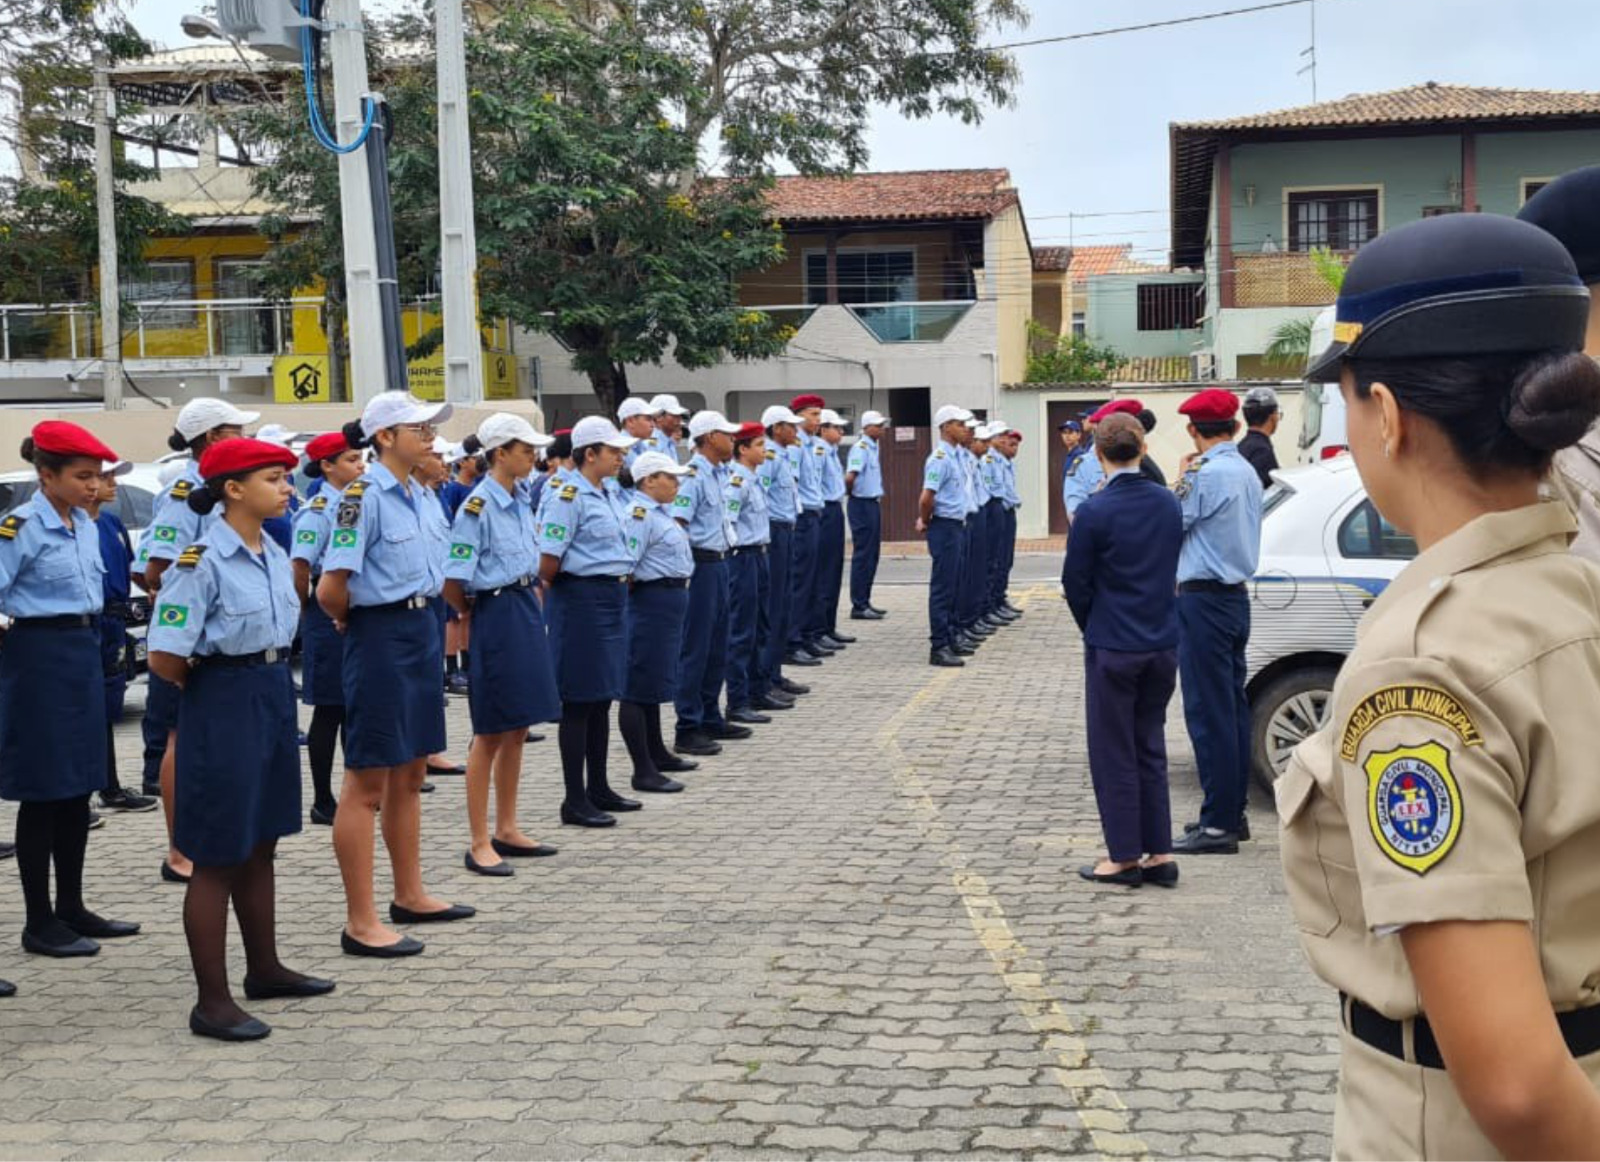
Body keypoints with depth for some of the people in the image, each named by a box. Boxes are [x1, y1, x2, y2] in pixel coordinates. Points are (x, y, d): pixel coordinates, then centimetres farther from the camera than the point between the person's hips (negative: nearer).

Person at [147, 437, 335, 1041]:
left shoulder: (274, 553, 7)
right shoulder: (202, 560, -18)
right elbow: (165, 658, -20)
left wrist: (271, 684, 11)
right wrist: (215, 686, -4)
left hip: (275, 695, 8)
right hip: (225, 704, -8)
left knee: (261, 844, 18)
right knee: (218, 855, 0)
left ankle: (264, 968, 32)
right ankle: (212, 1001, 7)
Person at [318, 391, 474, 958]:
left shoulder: (419, 494, 10)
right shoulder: (363, 495, -16)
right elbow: (331, 589, -20)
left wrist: (426, 617, 13)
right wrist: (351, 619, -2)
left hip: (421, 631, 9)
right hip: (381, 638, -9)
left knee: (409, 774, 17)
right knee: (368, 782, -3)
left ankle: (410, 896, 30)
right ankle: (360, 923, 2)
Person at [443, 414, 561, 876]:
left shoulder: (523, 497, 9)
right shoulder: (478, 506, -16)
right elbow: (451, 582, -17)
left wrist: (530, 602, 13)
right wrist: (470, 613, -2)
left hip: (527, 610, 8)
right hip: (498, 615, -8)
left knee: (517, 730, 14)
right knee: (491, 734, -2)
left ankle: (506, 830, 24)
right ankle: (479, 844, 6)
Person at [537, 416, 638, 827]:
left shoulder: (611, 492, 12)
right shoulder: (570, 497, -15)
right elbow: (548, 561, -18)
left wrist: (623, 579, 12)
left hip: (613, 597, 9)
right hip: (582, 599, -9)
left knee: (603, 695, 15)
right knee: (579, 701, -3)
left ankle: (598, 788, 26)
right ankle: (575, 801, 3)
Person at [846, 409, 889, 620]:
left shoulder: (874, 448, 14)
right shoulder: (860, 448, -16)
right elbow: (850, 477, -26)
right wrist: (851, 492, -9)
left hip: (873, 504, 9)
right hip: (862, 505, -9)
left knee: (872, 555, 13)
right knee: (863, 556, -5)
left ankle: (865, 601, 20)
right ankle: (858, 606, -1)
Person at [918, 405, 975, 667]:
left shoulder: (953, 457, 15)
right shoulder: (940, 458, -16)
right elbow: (926, 498, -23)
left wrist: (925, 521, 13)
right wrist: (926, 521, -7)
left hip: (957, 527, 10)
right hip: (945, 527, -10)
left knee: (954, 587, 14)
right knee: (943, 589, -7)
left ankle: (950, 640, 22)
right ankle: (938, 647, -4)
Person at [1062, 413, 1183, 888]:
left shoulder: (1095, 511, -15)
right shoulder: (1169, 505, 2)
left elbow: (1077, 583, -7)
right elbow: (1173, 570, 10)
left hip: (1113, 649, -5)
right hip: (1163, 645, 5)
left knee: (1114, 753, 5)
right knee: (1150, 749, 15)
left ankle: (1125, 857, 10)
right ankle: (1159, 854, 16)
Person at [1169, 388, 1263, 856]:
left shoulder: (1207, 474, -16)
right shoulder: (1246, 472, 12)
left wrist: (1181, 478, 1)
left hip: (1204, 601, -10)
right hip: (1235, 596, 10)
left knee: (1208, 714, -7)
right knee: (1233, 707, 14)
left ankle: (1218, 824, -5)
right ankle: (1233, 812, 22)